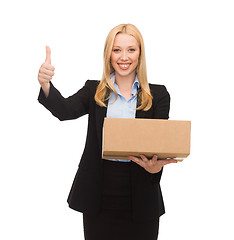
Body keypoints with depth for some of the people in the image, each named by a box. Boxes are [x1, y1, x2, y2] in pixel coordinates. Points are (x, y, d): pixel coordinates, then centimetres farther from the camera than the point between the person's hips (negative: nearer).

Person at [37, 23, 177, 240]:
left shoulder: (157, 95, 3)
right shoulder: (94, 90, 7)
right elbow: (65, 110, -10)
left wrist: (155, 167, -24)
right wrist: (45, 84, -30)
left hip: (140, 198, 0)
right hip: (99, 195, 1)